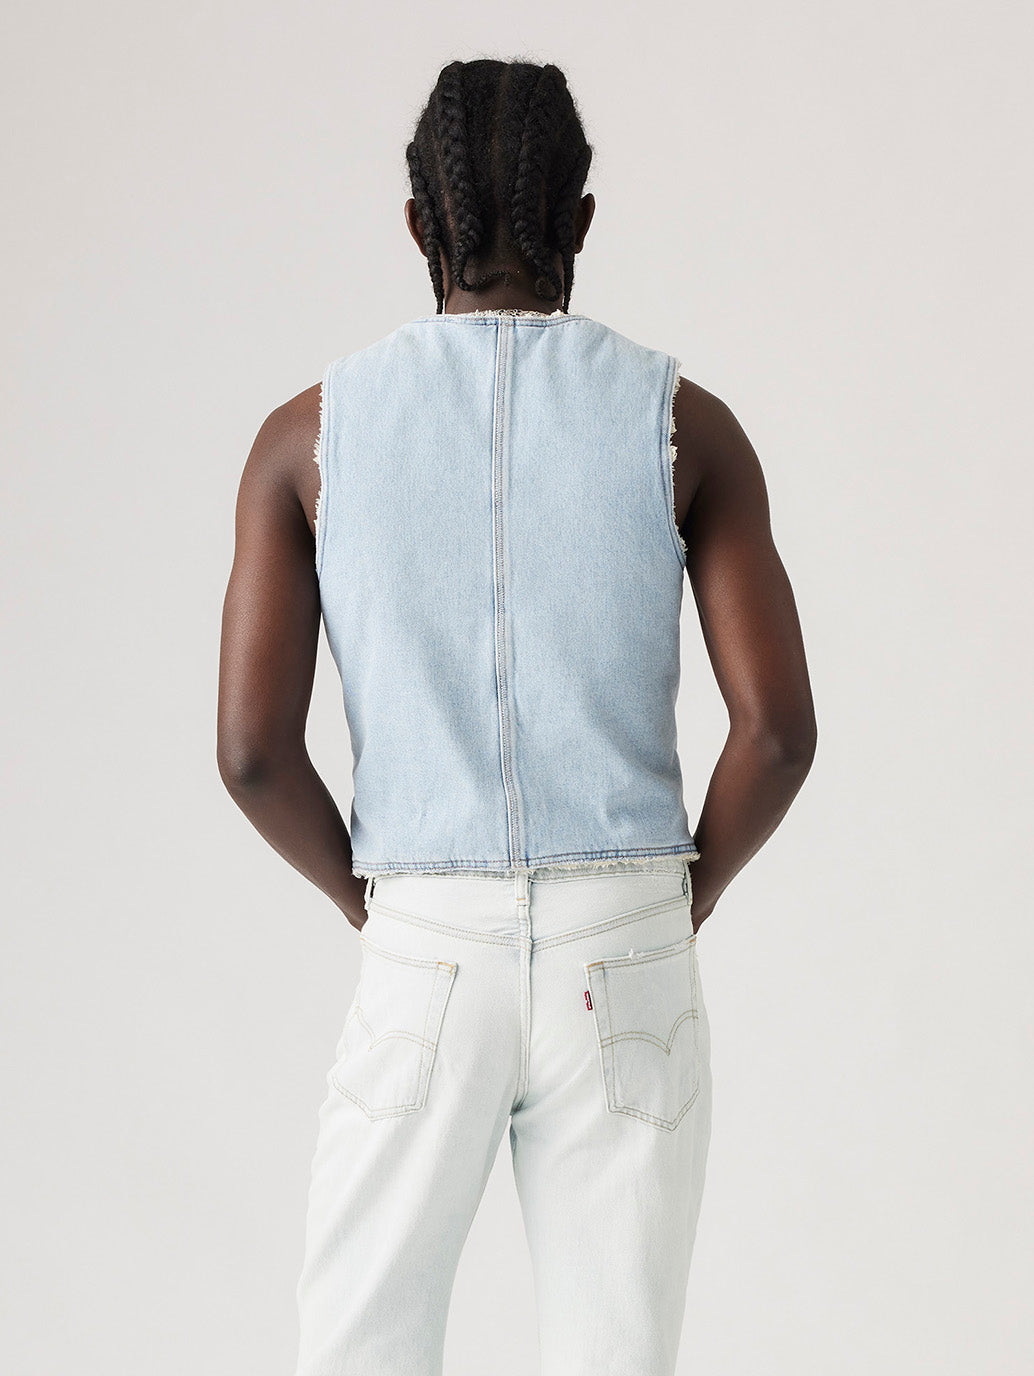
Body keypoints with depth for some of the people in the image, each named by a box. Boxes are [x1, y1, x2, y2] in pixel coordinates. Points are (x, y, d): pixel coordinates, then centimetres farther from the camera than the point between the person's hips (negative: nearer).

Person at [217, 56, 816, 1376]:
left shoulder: (312, 432, -2)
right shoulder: (684, 423, -2)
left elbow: (252, 748, -7)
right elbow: (777, 727, -10)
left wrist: (374, 904, 10)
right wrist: (687, 898, 8)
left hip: (425, 961, 0)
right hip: (624, 963, 0)